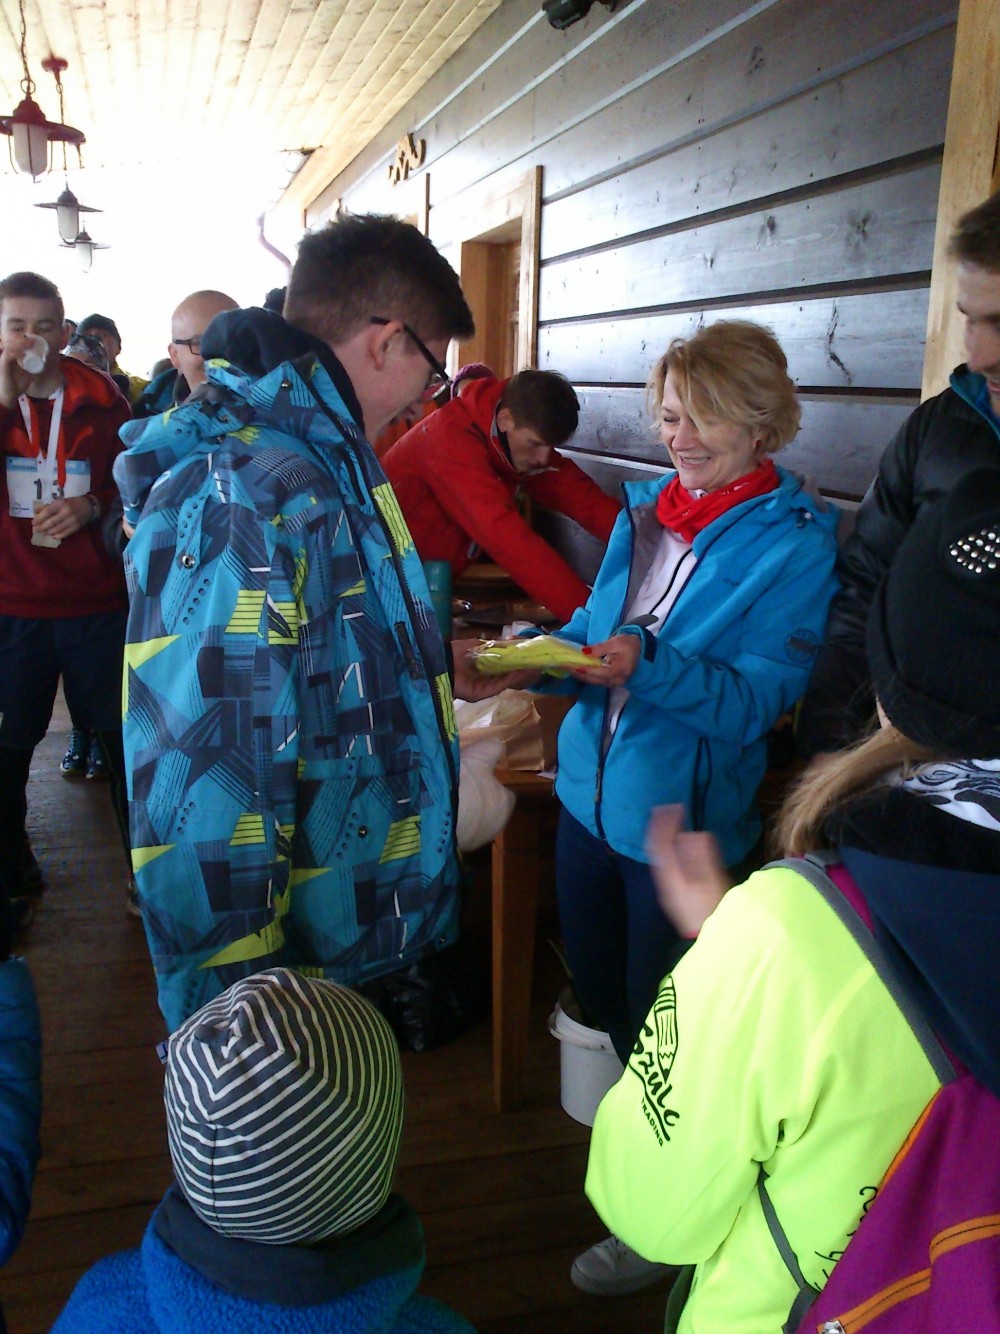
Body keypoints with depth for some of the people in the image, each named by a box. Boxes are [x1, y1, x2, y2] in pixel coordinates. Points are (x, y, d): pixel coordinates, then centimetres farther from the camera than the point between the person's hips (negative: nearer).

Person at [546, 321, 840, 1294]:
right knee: (596, 994, 21)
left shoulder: (796, 543, -13)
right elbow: (594, 631, 10)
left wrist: (650, 665, -33)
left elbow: (760, 698, -19)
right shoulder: (645, 510, 5)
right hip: (589, 792, 6)